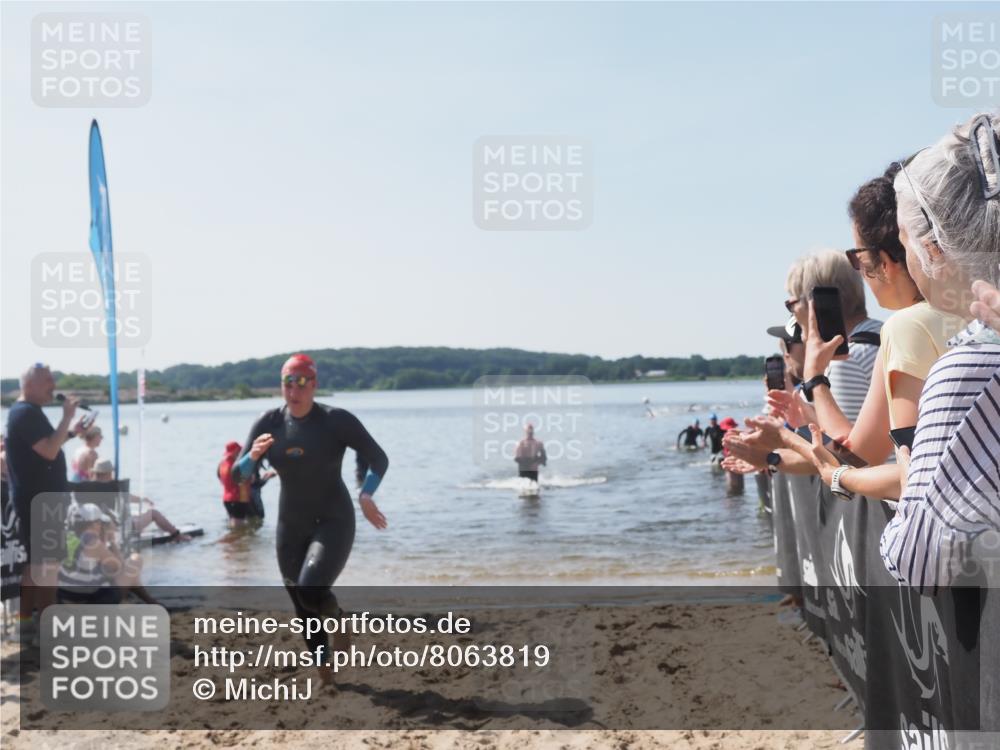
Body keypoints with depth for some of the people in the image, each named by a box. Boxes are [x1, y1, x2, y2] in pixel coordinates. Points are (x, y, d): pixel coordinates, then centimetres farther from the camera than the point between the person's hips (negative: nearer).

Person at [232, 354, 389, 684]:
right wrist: (253, 455, -25)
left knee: (311, 592, -26)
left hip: (333, 522, -4)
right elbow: (238, 475, -3)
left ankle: (337, 615, 10)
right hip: (291, 527, 4)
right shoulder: (269, 423, -4)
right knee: (304, 611, 10)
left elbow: (378, 458, -8)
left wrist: (366, 495, -25)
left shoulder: (336, 420, -14)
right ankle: (326, 678, 29)